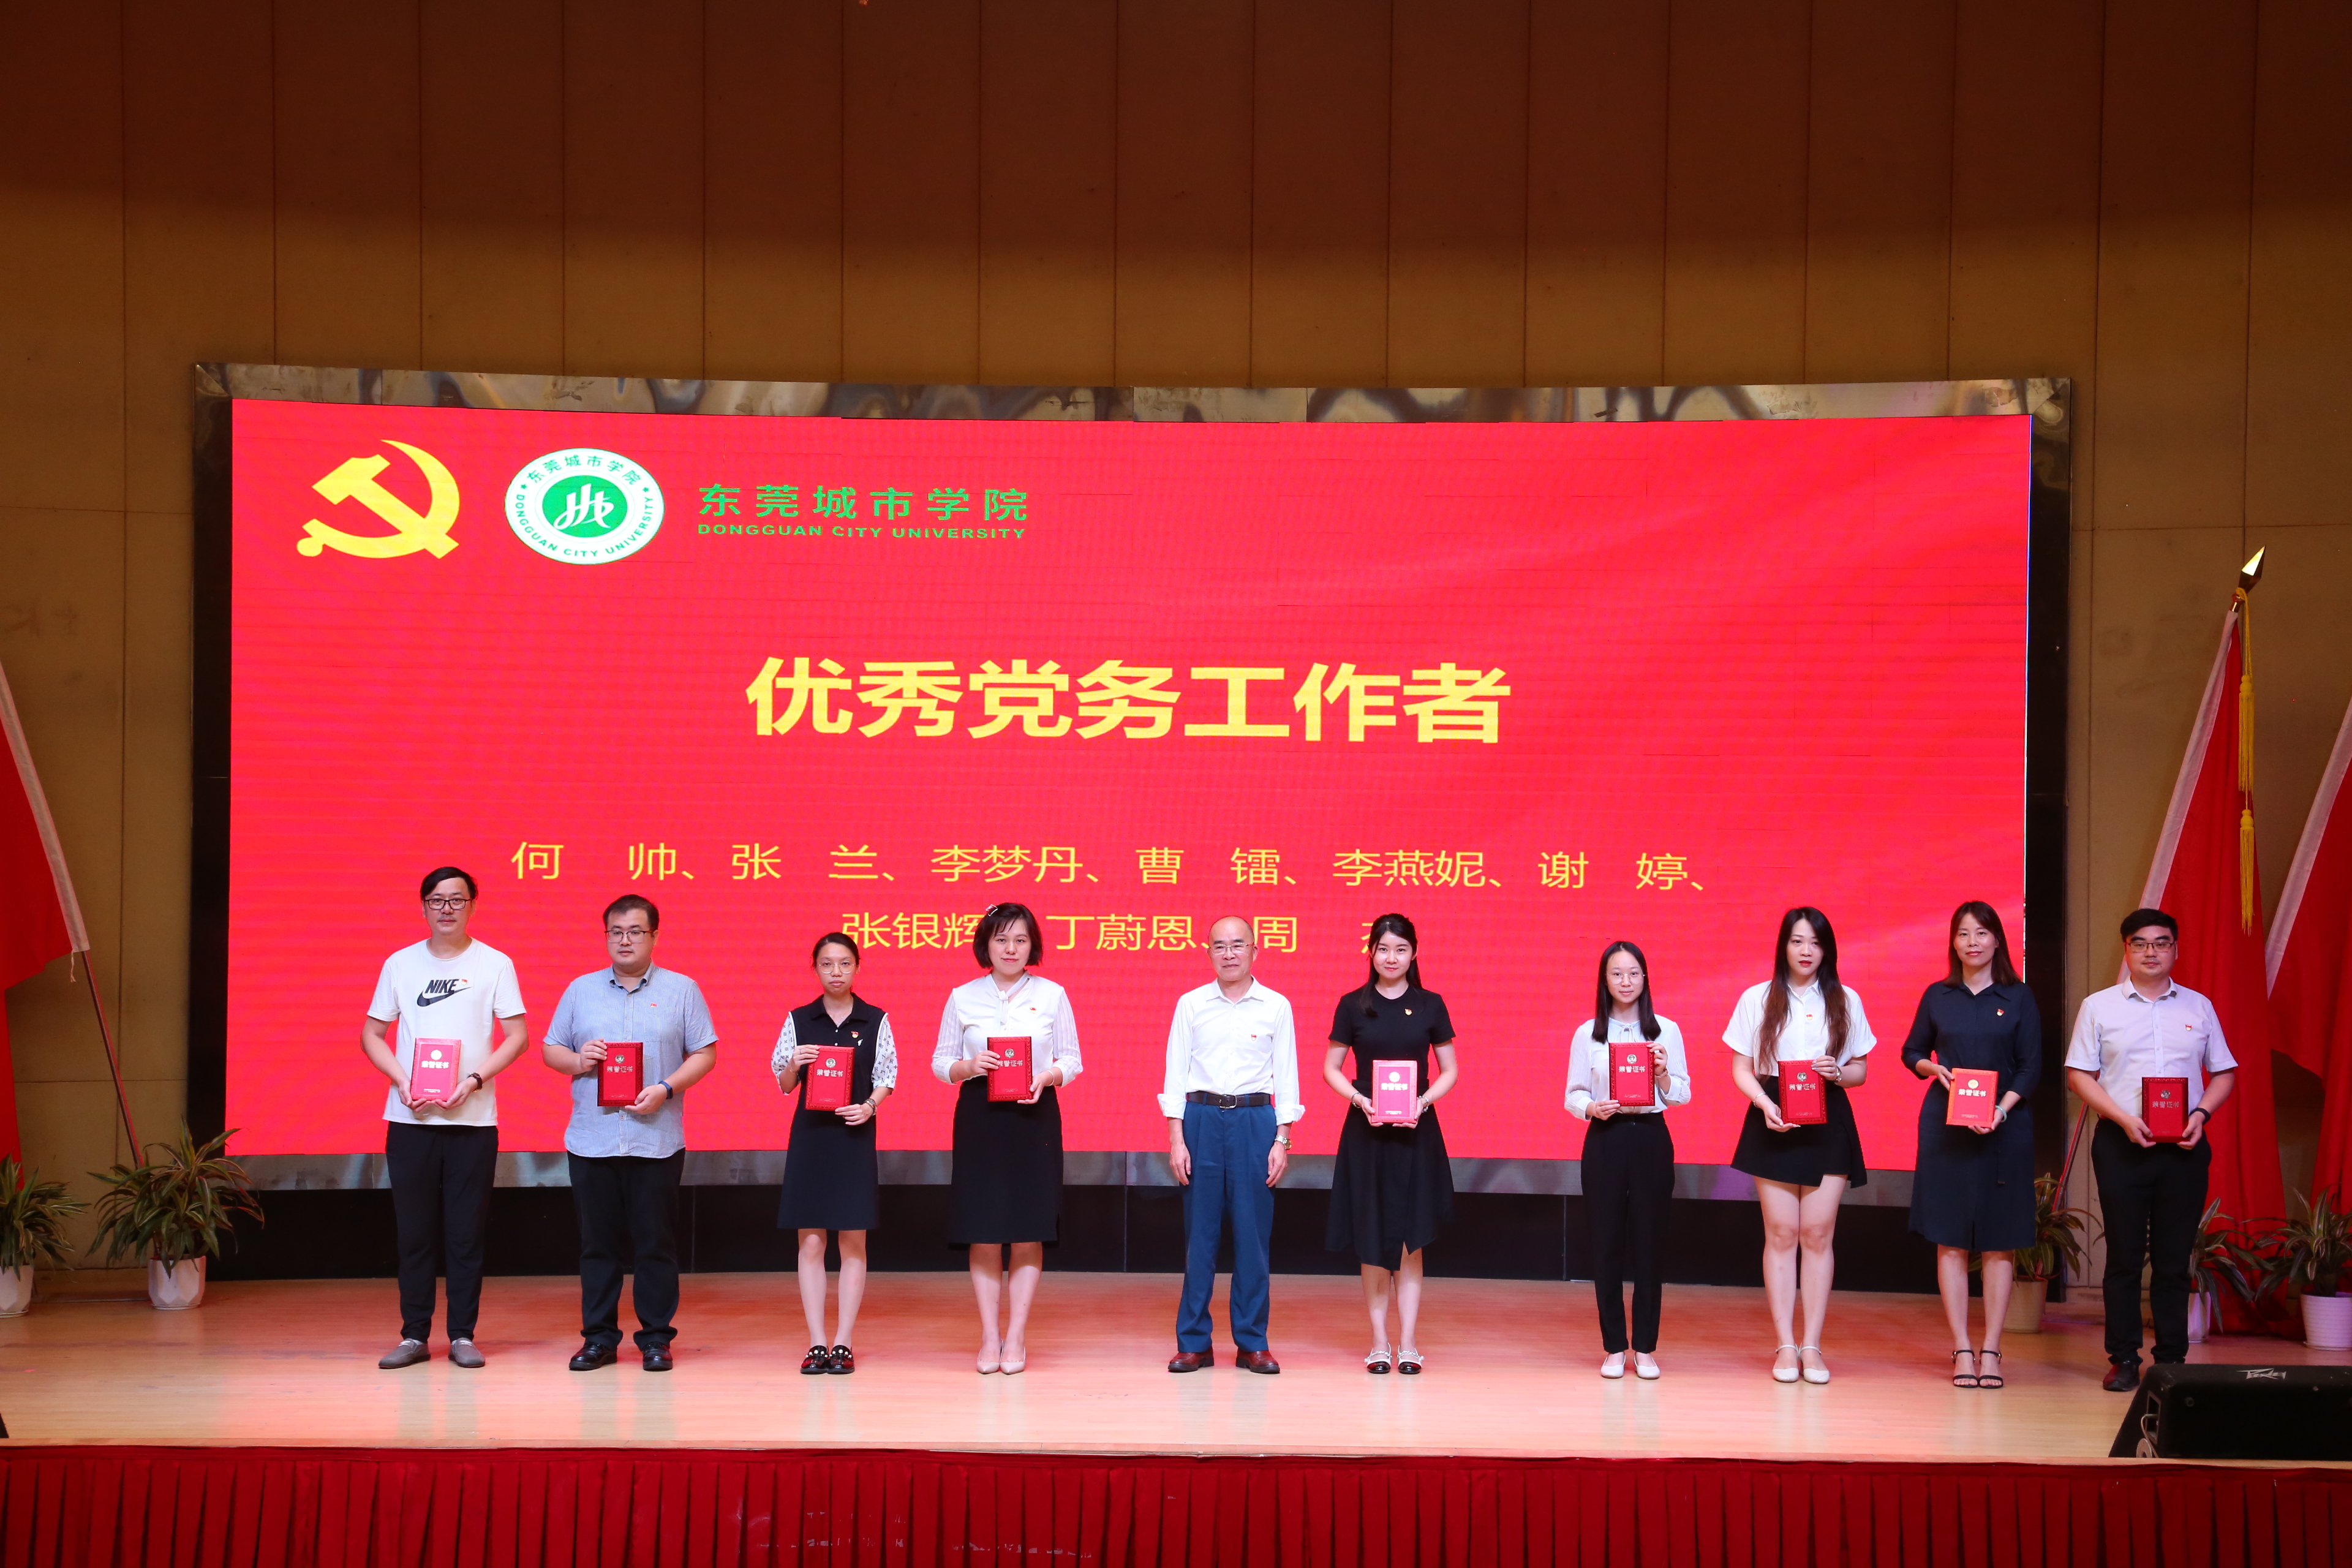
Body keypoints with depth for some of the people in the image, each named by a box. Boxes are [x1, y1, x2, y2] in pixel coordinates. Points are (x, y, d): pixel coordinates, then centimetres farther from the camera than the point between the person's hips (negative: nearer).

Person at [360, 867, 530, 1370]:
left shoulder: (495, 964, 3)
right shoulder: (400, 964, 8)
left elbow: (518, 1035, 1)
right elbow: (372, 1035, 9)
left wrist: (474, 1081, -12)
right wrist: (403, 1082, -8)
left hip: (473, 1119, -1)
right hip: (409, 1119, 1)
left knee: (466, 1233, 1)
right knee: (414, 1231, 3)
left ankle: (463, 1335, 7)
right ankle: (414, 1335, 10)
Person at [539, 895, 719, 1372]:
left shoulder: (681, 990, 6)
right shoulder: (581, 990, 12)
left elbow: (704, 1054, 2)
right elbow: (550, 1049, 14)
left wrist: (666, 1089, -12)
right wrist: (577, 1061, -8)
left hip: (657, 1140, -2)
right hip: (591, 1138, 2)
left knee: (655, 1241, 0)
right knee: (597, 1242, 4)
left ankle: (656, 1338, 8)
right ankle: (599, 1338, 11)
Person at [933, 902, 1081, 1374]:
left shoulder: (1052, 995, 4)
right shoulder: (963, 998, 5)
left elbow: (1071, 1059, 6)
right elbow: (941, 1062, 8)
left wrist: (1048, 1077, -14)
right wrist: (969, 1066, -13)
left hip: (1035, 1116, 0)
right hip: (980, 1117, 0)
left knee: (1029, 1232, 0)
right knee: (983, 1233, 0)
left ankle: (1016, 1336, 9)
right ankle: (989, 1336, 9)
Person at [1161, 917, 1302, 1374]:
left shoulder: (1276, 1007, 4)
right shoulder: (1191, 1005, 5)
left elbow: (1286, 1077, 5)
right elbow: (1176, 1073, 4)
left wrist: (1282, 1141, -2)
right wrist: (1177, 1140, -2)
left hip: (1255, 1120, 0)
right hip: (1201, 1119, 0)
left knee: (1254, 1233, 1)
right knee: (1199, 1233, 1)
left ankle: (1252, 1343, 9)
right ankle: (1194, 1343, 9)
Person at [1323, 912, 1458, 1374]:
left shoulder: (1430, 1006, 3)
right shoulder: (1353, 1006, 2)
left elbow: (1449, 1071, 6)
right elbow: (1331, 1068, 5)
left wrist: (1423, 1101, -11)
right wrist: (1360, 1100, -13)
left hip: (1416, 1132, 0)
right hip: (1366, 1130, 0)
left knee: (1410, 1240, 0)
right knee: (1373, 1240, 2)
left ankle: (1408, 1342, 3)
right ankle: (1380, 1341, 9)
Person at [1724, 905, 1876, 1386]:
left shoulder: (1846, 1002, 8)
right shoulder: (1757, 1000, 4)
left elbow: (1860, 1070, 11)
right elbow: (1741, 1069, 3)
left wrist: (1838, 1073, -12)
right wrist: (1766, 1105, -14)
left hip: (1828, 1120, 1)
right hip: (1774, 1120, -1)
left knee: (1818, 1232, -2)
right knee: (1782, 1233, -2)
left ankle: (1812, 1346, 3)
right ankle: (1786, 1346, 2)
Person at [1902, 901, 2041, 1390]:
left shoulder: (2018, 998, 2)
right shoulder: (1938, 997, 7)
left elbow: (2032, 1067, 0)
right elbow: (1911, 1052, 16)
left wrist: (2002, 1110, -15)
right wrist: (1934, 1069, -6)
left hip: (2005, 1127, -1)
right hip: (1946, 1126, 1)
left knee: (2000, 1240, 0)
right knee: (1951, 1239, -1)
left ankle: (1991, 1350, 5)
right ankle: (1962, 1350, 3)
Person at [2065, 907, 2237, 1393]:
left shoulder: (2198, 1007, 12)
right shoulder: (2099, 1007, 6)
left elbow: (2224, 1073, 14)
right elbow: (2080, 1075, 2)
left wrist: (2201, 1113, -6)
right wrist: (2123, 1118, -12)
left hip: (2184, 1147, 1)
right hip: (2122, 1145, -1)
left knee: (2174, 1257, 2)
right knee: (2125, 1255, 0)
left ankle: (2172, 1359, 8)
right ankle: (2123, 1360, 5)